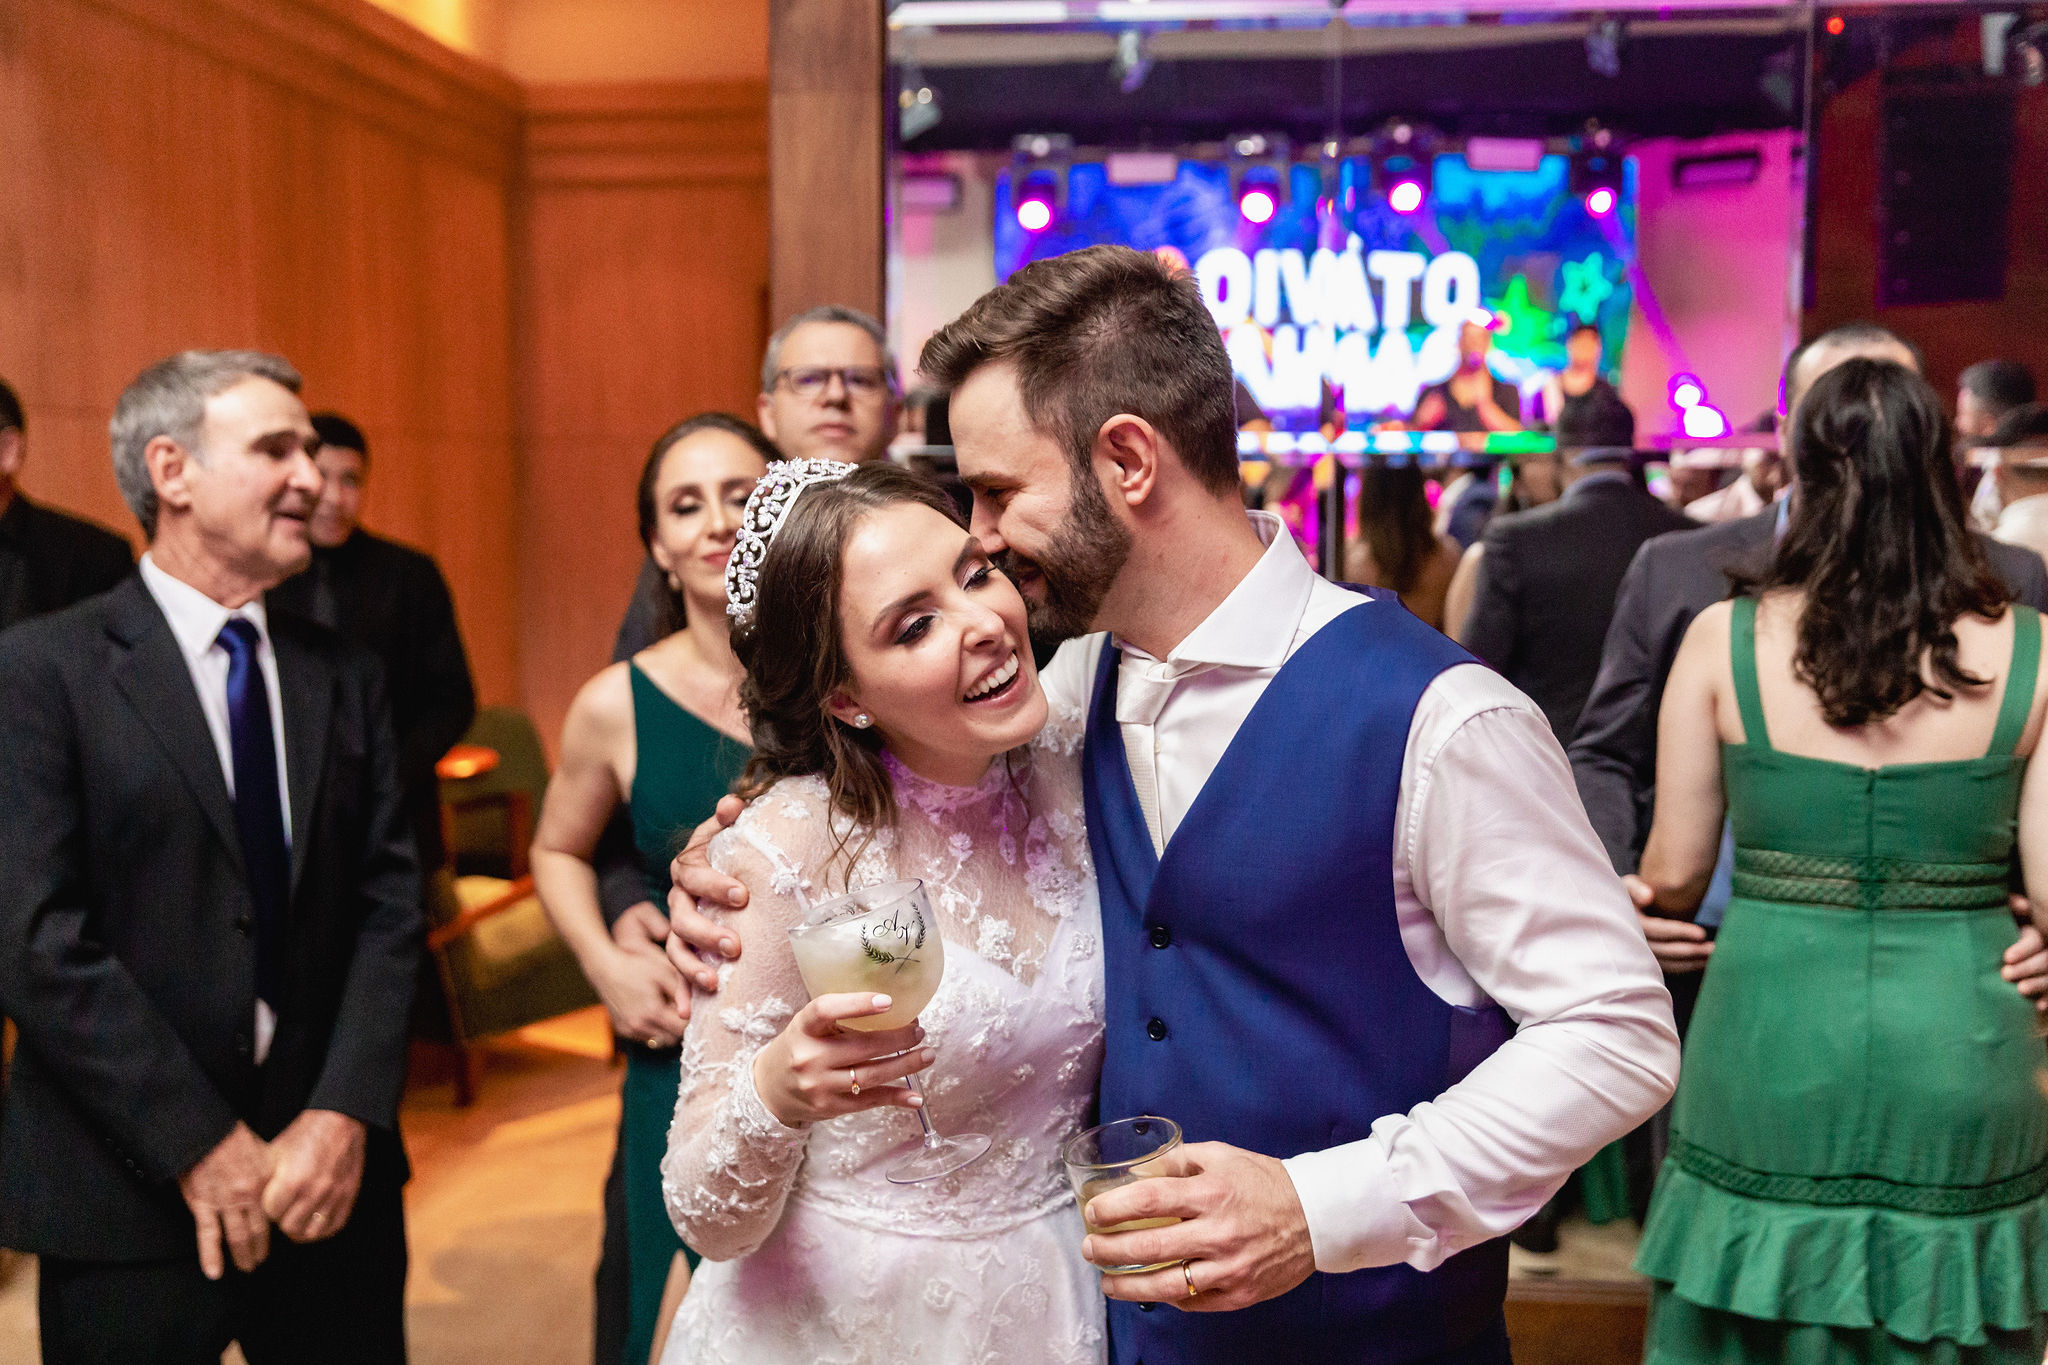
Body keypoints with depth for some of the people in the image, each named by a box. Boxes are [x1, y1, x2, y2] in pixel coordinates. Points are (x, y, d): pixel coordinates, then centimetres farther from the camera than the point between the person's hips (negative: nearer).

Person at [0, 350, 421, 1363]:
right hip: (132, 1196, -3)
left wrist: (347, 1113, -9)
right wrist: (203, 1145, -14)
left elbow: (388, 901, 3)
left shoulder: (345, 675, 7)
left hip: (331, 1172, 4)